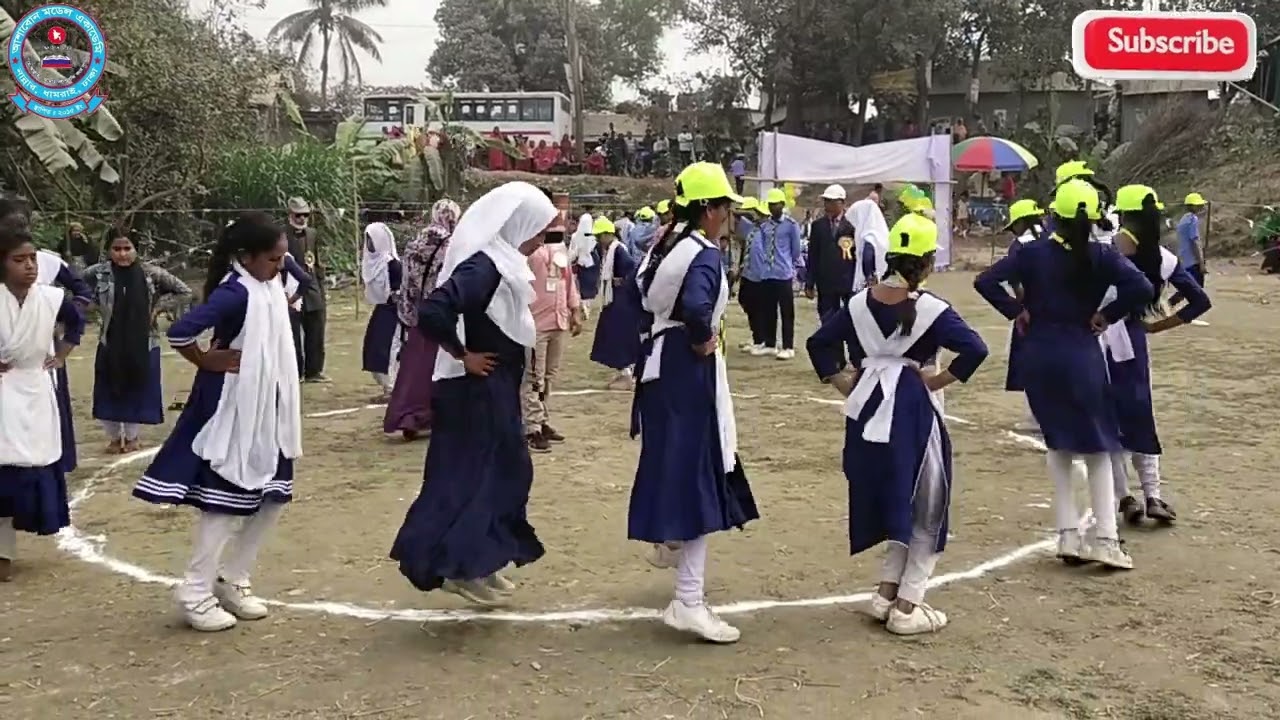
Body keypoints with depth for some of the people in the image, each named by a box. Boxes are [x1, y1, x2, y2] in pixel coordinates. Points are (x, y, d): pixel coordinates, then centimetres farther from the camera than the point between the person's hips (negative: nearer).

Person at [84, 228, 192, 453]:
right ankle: (114, 437, 27)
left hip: (144, 344, 0)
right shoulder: (98, 273, -6)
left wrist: (158, 306, -6)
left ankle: (132, 437, 28)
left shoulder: (151, 273, -7)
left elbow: (184, 291, 0)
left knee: (139, 390, 8)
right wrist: (98, 308, -2)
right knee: (110, 391, 7)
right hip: (110, 344, 0)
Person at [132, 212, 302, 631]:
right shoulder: (235, 293, -22)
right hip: (233, 409, -9)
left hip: (267, 409, 9)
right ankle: (195, 592, 14)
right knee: (229, 502, 0)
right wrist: (206, 362, -15)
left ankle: (232, 580, 25)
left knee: (273, 497, 13)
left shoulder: (269, 286, 3)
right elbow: (180, 331, -32)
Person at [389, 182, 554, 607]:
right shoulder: (483, 266, -22)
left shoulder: (502, 263, 8)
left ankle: (481, 563, 26)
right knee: (469, 475, 0)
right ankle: (459, 567, 13)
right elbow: (433, 312, -34)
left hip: (497, 392, 10)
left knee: (506, 471, 16)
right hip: (476, 394, -10)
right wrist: (463, 356, -22)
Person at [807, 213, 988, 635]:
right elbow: (975, 349, -22)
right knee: (924, 509, 9)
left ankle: (887, 593, 21)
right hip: (912, 412, -5)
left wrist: (843, 384, 6)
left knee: (888, 503, 20)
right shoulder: (930, 309, -12)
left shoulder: (859, 303, 4)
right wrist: (939, 380, -12)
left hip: (868, 410, 5)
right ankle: (906, 607, 10)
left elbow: (819, 342, 6)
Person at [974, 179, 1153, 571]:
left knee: (1058, 443, 15)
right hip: (1082, 354, -2)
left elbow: (984, 281, -12)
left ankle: (1069, 535, 12)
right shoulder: (1101, 256, -6)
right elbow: (1142, 289, -17)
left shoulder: (1032, 252, -4)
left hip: (1038, 355, 2)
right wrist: (1107, 315, -5)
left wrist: (1016, 311, -3)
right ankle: (1106, 539, 4)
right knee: (1097, 446, 9)